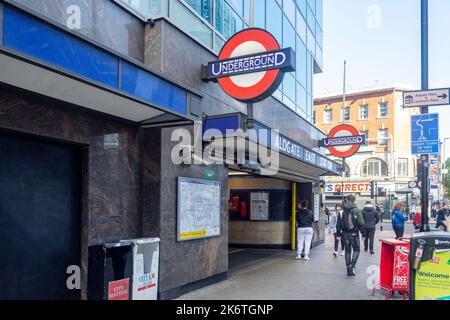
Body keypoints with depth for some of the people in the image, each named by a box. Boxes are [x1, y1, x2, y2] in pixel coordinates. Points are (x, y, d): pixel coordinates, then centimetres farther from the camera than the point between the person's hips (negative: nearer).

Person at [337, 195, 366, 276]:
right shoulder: (357, 211, -9)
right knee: (356, 250, 9)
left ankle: (349, 269, 15)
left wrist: (339, 233, 10)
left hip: (345, 234, 3)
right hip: (354, 234, -3)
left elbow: (339, 223, 3)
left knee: (347, 251, 12)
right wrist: (363, 234, -3)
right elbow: (361, 224, -11)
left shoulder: (343, 210, 2)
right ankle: (351, 266, -9)